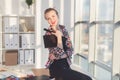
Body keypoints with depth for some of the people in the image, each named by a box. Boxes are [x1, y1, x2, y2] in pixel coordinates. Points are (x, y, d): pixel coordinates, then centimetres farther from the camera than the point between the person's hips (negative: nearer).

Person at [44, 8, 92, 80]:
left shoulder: (62, 28, 3)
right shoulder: (49, 34, -11)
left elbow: (70, 49, 0)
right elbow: (59, 53, -17)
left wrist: (56, 56, -12)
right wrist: (59, 37, -21)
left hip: (66, 65, 5)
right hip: (57, 67, -4)